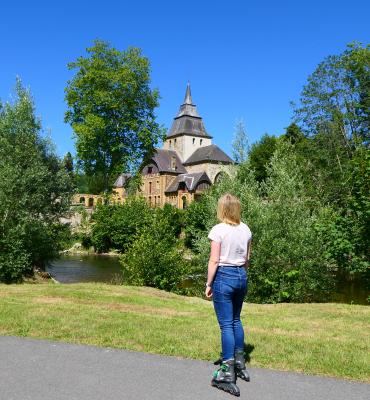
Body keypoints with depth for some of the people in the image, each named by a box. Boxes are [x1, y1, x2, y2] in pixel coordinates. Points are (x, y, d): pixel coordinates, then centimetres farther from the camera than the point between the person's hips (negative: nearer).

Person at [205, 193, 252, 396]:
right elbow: (247, 259, 11)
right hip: (241, 275, 6)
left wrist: (208, 284, -5)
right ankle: (240, 365, 32)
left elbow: (214, 260, -13)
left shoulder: (218, 230, -13)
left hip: (223, 276, -6)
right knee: (236, 320, 21)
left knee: (226, 324, -1)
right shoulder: (245, 229, 4)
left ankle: (227, 375, 5)